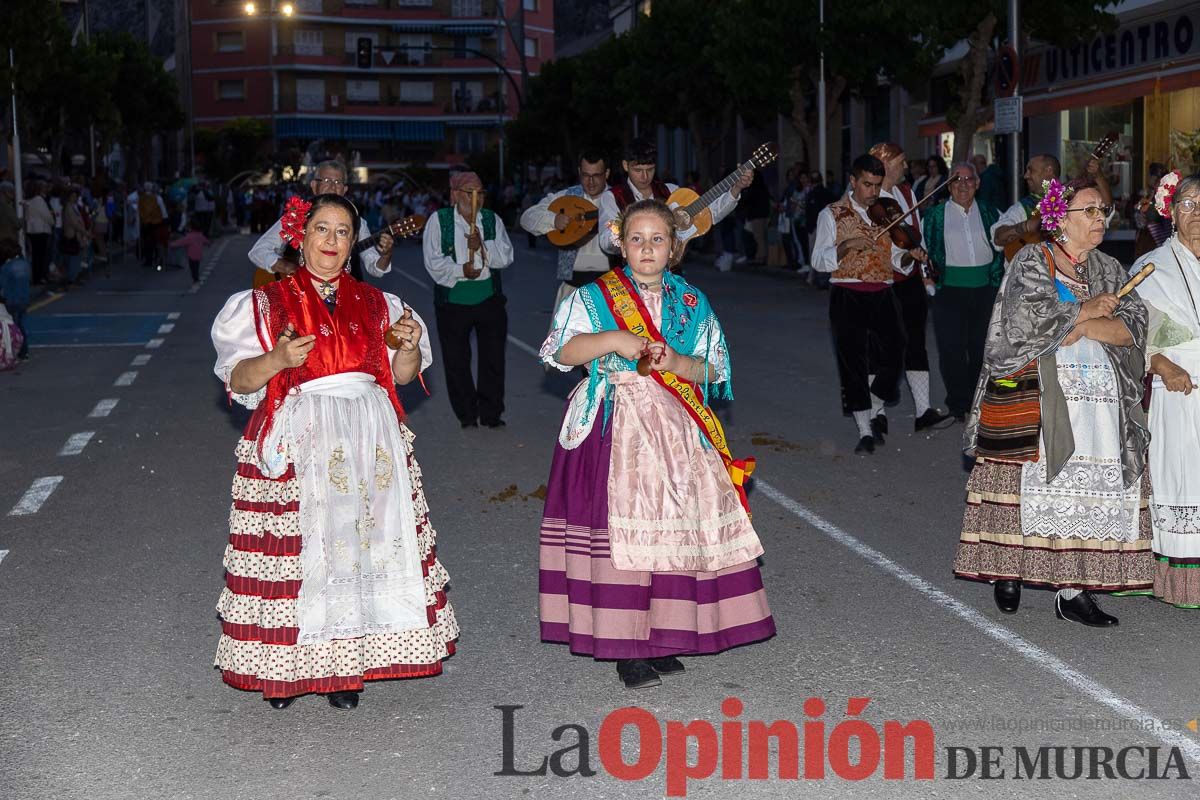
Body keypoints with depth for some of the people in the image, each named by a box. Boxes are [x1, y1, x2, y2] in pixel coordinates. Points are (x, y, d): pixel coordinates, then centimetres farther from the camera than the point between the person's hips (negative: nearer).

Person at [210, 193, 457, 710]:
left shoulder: (374, 304, 13)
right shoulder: (265, 303, 4)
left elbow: (403, 374, 13)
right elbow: (238, 380, -2)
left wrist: (409, 345, -8)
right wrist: (277, 360, -21)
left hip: (369, 442, 3)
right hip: (296, 445, -3)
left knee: (362, 540, 0)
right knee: (297, 547, -4)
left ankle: (344, 664, 11)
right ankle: (283, 667, 8)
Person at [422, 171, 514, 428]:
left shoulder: (493, 220, 8)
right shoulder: (439, 221, 1)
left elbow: (506, 256, -2)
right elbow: (433, 262, -7)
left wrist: (482, 246, -18)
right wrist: (460, 270, -19)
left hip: (489, 298, 2)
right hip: (453, 299, -2)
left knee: (493, 357, 3)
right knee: (456, 361, 5)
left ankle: (491, 414, 14)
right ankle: (466, 414, 17)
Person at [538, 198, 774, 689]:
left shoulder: (691, 303, 11)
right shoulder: (593, 297, 3)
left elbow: (713, 368, 8)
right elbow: (562, 351, -5)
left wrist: (678, 364, -11)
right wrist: (613, 340, -17)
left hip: (674, 429, 3)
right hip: (614, 427, -3)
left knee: (672, 527, 3)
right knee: (619, 528, -6)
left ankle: (659, 636, 15)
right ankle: (623, 646, 2)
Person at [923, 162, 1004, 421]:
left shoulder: (989, 212, 11)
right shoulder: (935, 215, 6)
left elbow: (1001, 248, 14)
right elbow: (927, 250, 7)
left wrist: (996, 279, 5)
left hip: (984, 290, 2)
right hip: (950, 290, -2)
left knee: (982, 347, 6)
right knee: (952, 348, -4)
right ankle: (958, 404, 7)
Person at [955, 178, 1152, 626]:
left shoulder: (1109, 269, 17)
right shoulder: (1031, 261, 2)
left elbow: (1133, 327, 4)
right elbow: (1026, 320, -16)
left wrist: (1084, 326, -11)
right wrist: (1086, 310, -7)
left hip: (1097, 397, 4)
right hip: (1032, 397, -4)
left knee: (1087, 488, -2)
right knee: (1026, 485, -3)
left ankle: (1072, 589, 2)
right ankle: (1008, 570, 15)